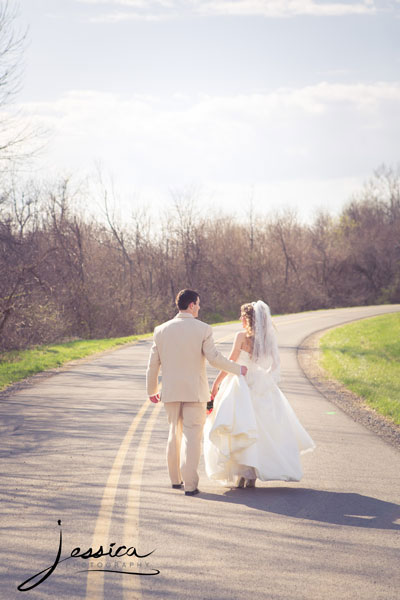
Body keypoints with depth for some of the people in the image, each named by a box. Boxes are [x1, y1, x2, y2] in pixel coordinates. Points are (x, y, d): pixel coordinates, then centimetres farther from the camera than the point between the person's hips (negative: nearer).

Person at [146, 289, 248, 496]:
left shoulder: (161, 330, 2)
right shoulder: (203, 329, -9)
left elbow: (153, 364, 6)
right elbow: (214, 358, -11)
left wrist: (152, 390, 18)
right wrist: (238, 369, 4)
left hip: (170, 391, 4)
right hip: (195, 391, -4)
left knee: (175, 433, 18)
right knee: (192, 436, -1)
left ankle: (176, 479, 25)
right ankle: (190, 484, -5)